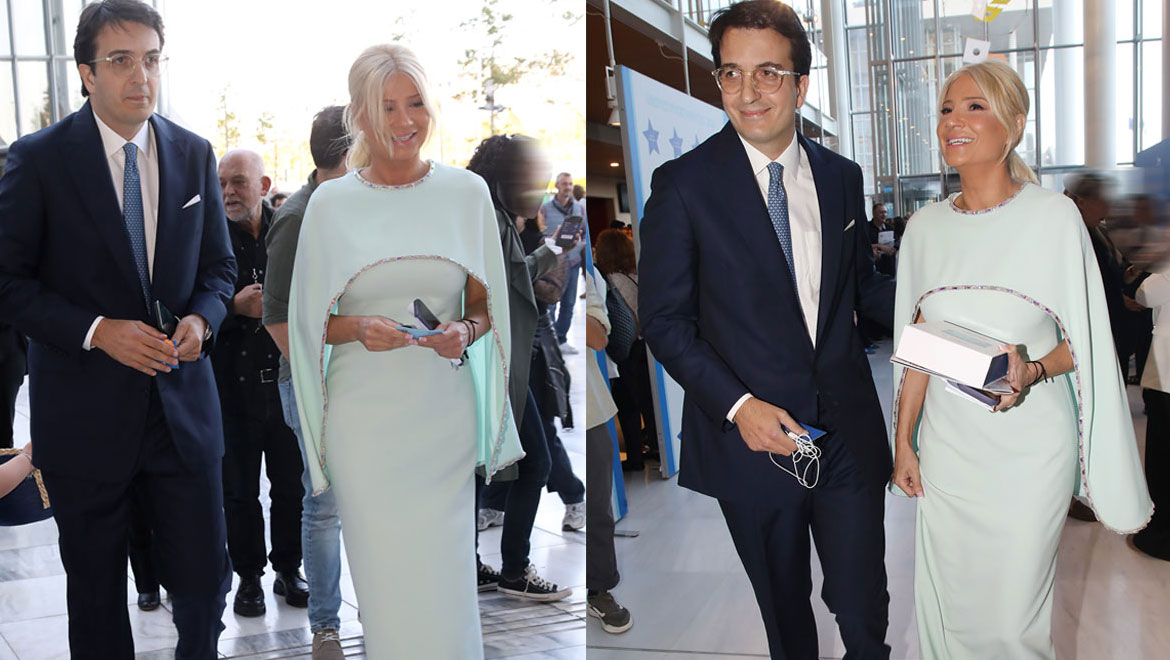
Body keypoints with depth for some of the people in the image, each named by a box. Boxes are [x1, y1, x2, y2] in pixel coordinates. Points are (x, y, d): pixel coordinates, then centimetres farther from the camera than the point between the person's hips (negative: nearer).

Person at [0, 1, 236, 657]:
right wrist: (98, 331, -19)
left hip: (183, 404, 3)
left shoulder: (194, 154, 5)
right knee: (97, 590, 14)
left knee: (206, 578, 7)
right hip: (85, 412, -2)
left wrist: (201, 318, -9)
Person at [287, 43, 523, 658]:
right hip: (365, 418, 0)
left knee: (446, 579, 3)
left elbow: (488, 306, 10)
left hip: (444, 416, 1)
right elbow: (310, 320, 7)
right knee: (384, 579, 4)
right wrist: (360, 328, -13)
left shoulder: (466, 191, 4)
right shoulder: (330, 203, 2)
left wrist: (465, 331, -11)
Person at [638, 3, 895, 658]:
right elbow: (665, 319, -8)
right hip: (751, 435, -2)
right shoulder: (684, 185, -9)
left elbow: (862, 284, 14)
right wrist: (737, 404, -18)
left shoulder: (842, 176, 4)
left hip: (848, 432, 3)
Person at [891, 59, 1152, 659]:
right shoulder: (925, 226, 4)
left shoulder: (1053, 216, -7)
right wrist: (903, 440, 8)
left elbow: (1083, 340, -3)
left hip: (1028, 447, -3)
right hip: (946, 444, 3)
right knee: (945, 609, 11)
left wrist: (1031, 372, -23)